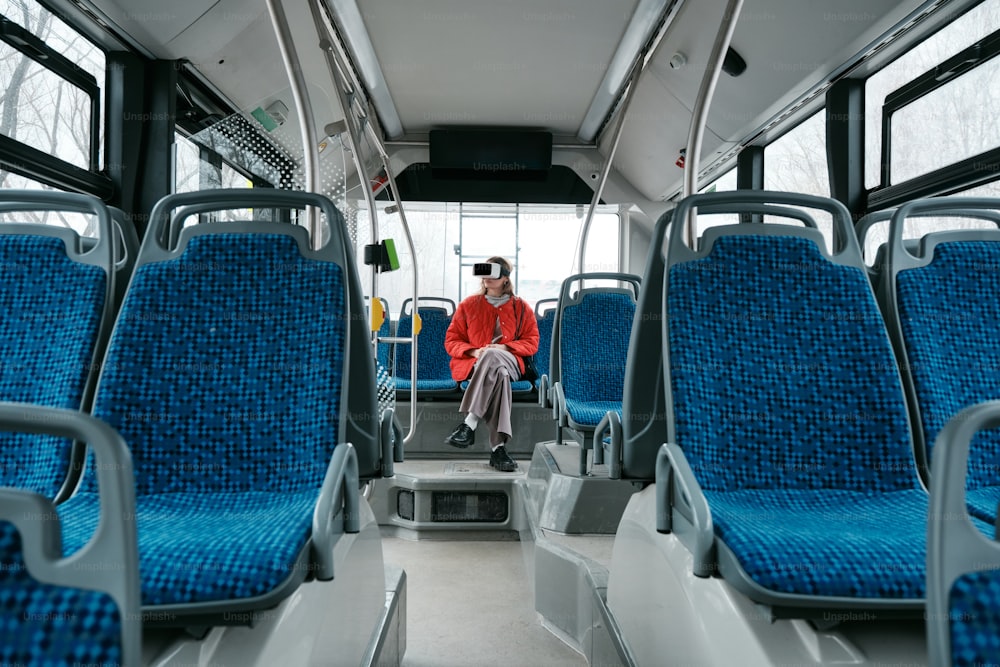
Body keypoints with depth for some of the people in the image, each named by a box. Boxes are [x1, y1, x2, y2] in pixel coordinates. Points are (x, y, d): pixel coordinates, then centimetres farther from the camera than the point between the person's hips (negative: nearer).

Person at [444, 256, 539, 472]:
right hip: (472, 364, 0)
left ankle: (470, 424, -47)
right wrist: (473, 351, -10)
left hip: (509, 363, 0)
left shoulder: (521, 308, 14)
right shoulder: (469, 305, 15)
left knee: (491, 356, -40)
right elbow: (451, 341, 11)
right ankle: (498, 447, -47)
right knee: (499, 374, -40)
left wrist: (504, 347, -9)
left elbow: (531, 342, 9)